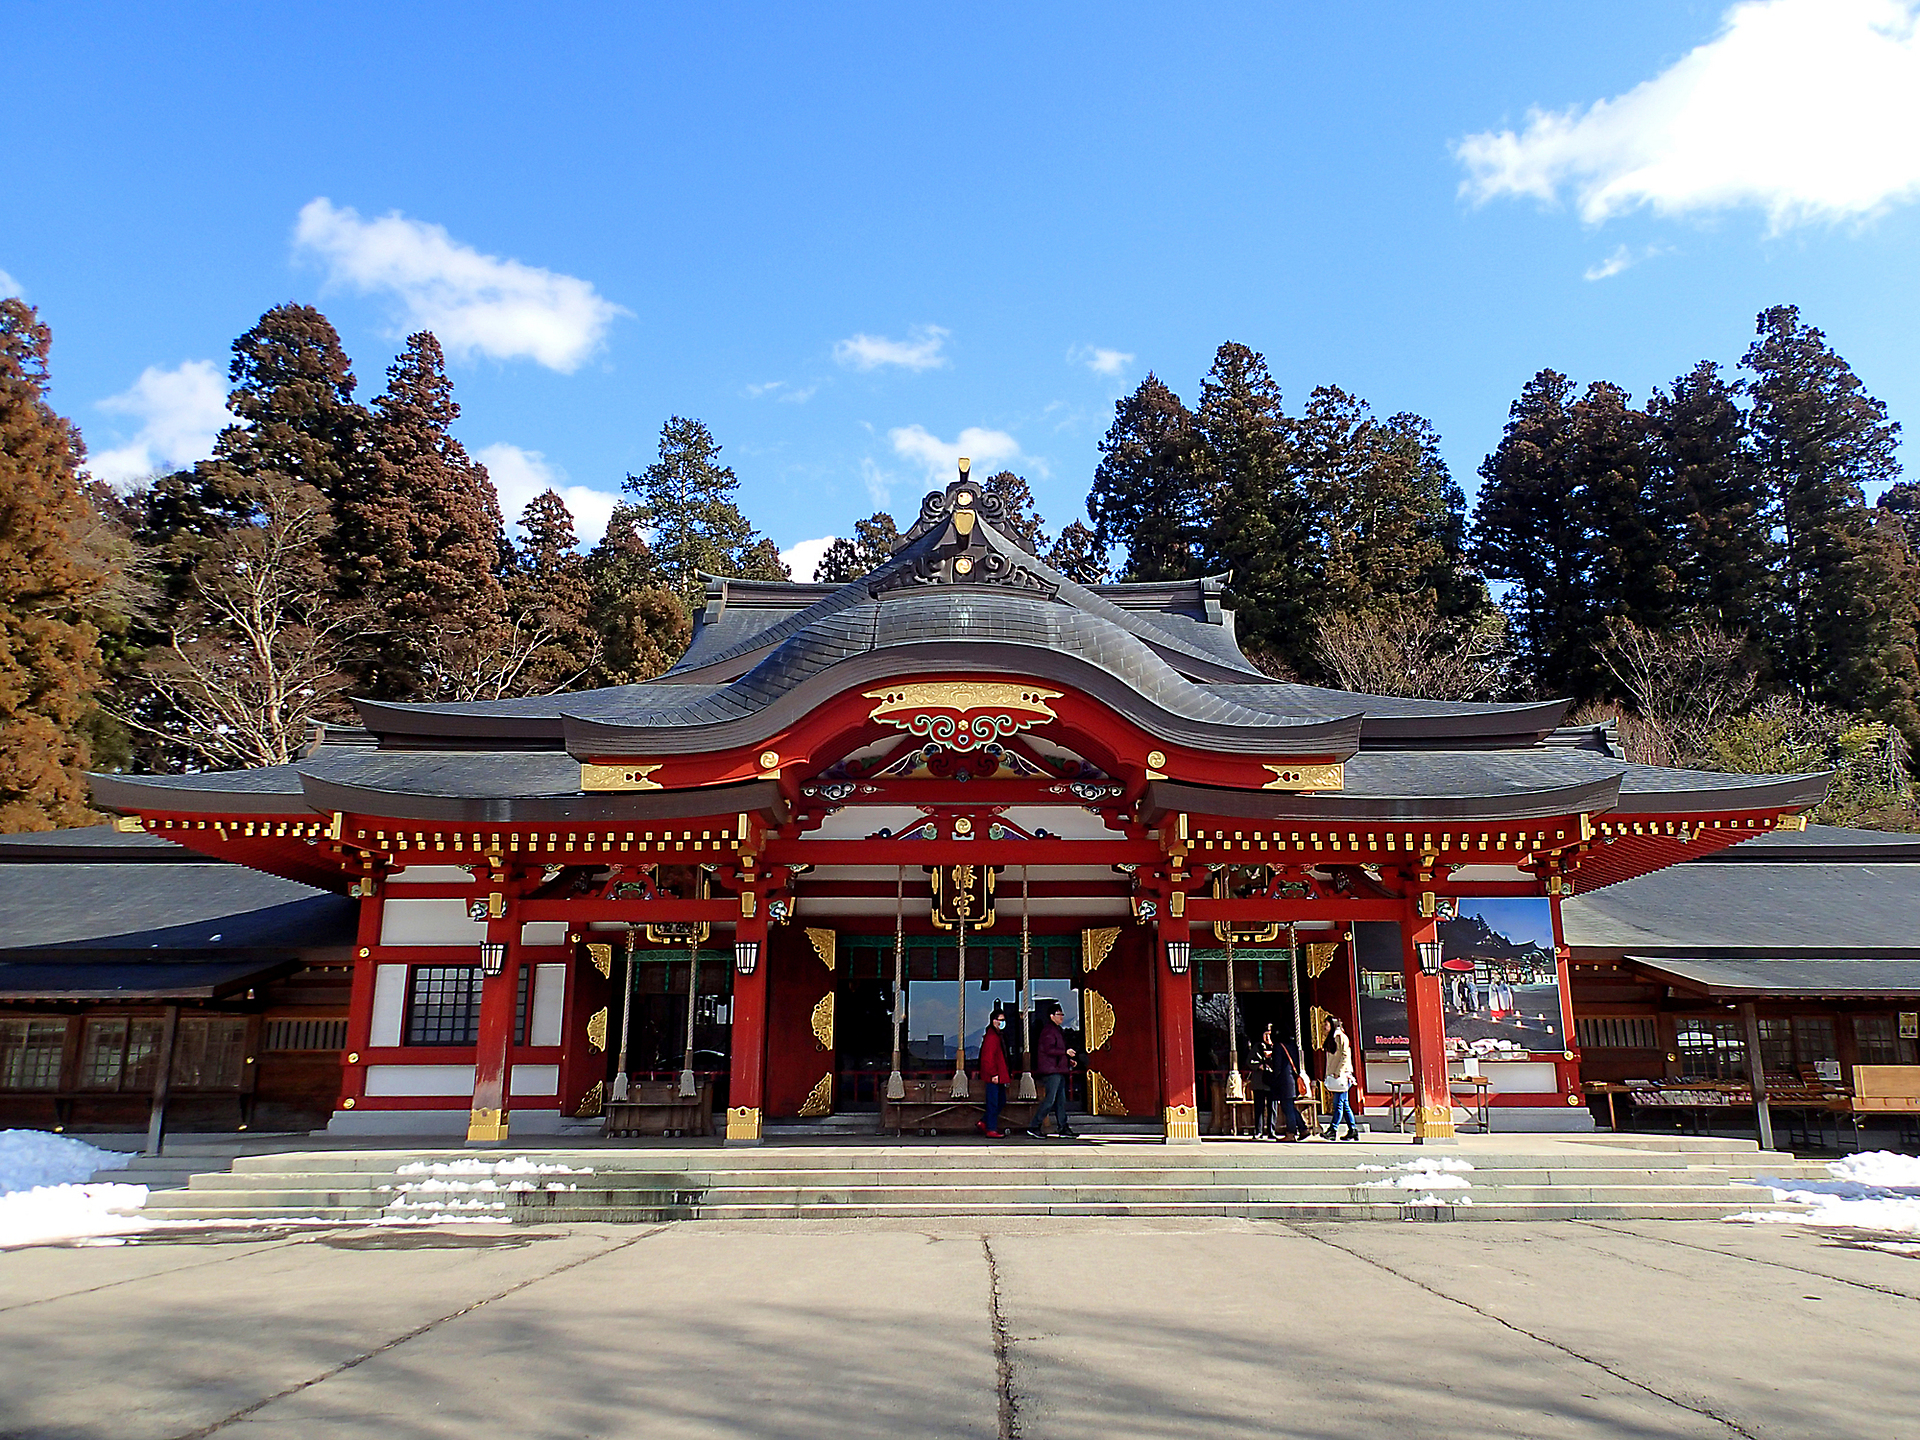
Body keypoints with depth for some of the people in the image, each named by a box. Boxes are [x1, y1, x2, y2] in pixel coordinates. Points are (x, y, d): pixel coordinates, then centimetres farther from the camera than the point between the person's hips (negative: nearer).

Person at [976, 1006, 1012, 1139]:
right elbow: (987, 1058, -20)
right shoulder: (991, 1037, -15)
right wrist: (993, 1074, -21)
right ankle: (991, 1130, 1)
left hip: (999, 1076, 10)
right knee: (993, 1102, -5)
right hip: (993, 1077, -10)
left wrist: (1008, 1073, 20)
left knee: (1001, 1101, 13)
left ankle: (985, 1123, 22)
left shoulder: (999, 1036, 17)